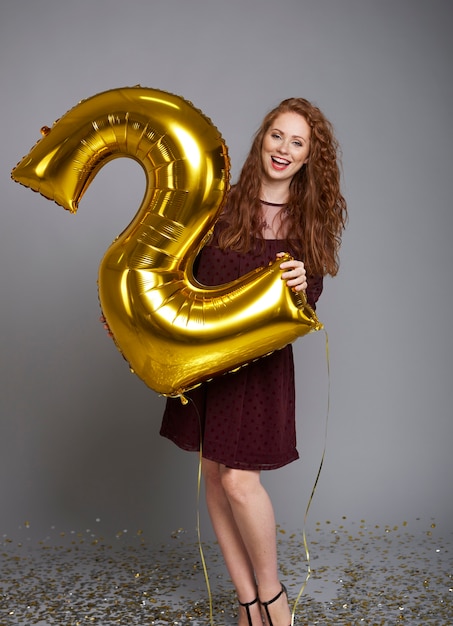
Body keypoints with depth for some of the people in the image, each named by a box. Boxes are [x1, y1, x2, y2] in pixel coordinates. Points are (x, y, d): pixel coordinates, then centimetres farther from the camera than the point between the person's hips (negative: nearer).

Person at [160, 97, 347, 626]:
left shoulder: (312, 220, 1)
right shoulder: (223, 205, 3)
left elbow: (307, 303, 0)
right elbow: (186, 274, 7)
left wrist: (303, 286, -22)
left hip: (261, 360, -3)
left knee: (238, 479, -8)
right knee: (213, 474, 7)